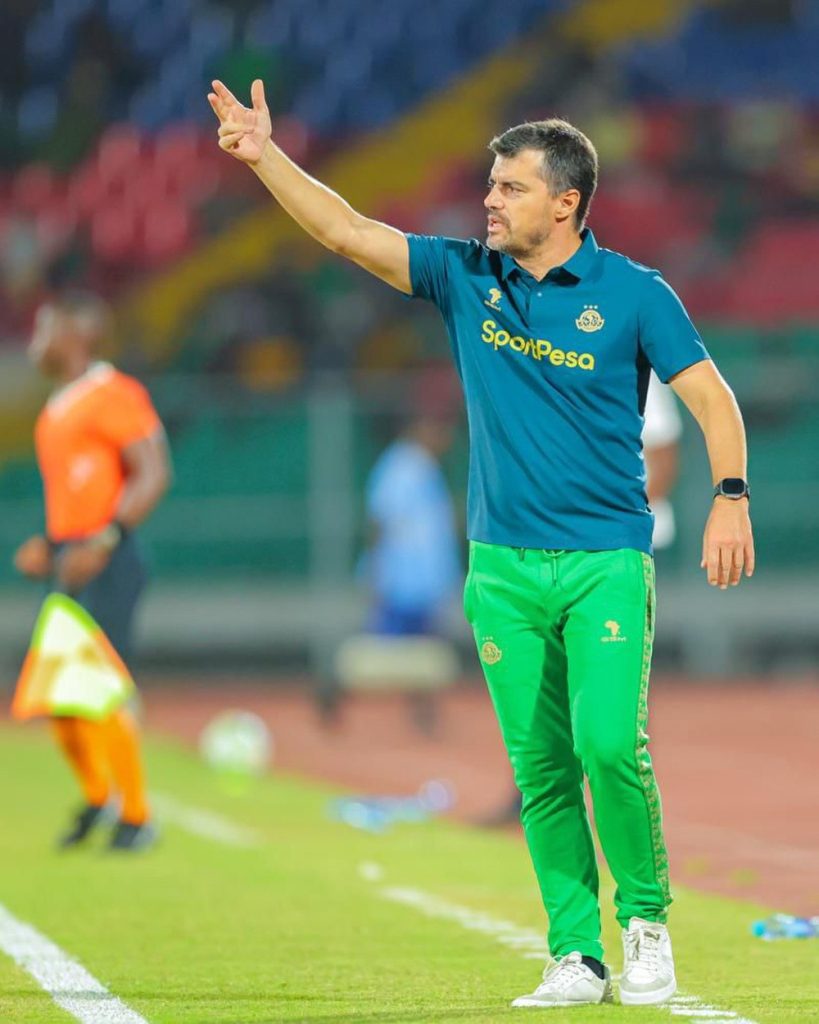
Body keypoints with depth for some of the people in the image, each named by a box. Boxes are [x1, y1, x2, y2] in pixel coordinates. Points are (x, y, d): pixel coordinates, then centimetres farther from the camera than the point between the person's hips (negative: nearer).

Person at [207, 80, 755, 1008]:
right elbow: (349, 234, 4)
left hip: (606, 562, -4)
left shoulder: (633, 294, -3)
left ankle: (645, 917, 4)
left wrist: (730, 497, -16)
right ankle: (576, 957, 6)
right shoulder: (465, 277, 7)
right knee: (540, 768, 2)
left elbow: (712, 398, -3)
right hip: (502, 566, 4)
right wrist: (266, 157, -6)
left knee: (610, 746, -16)